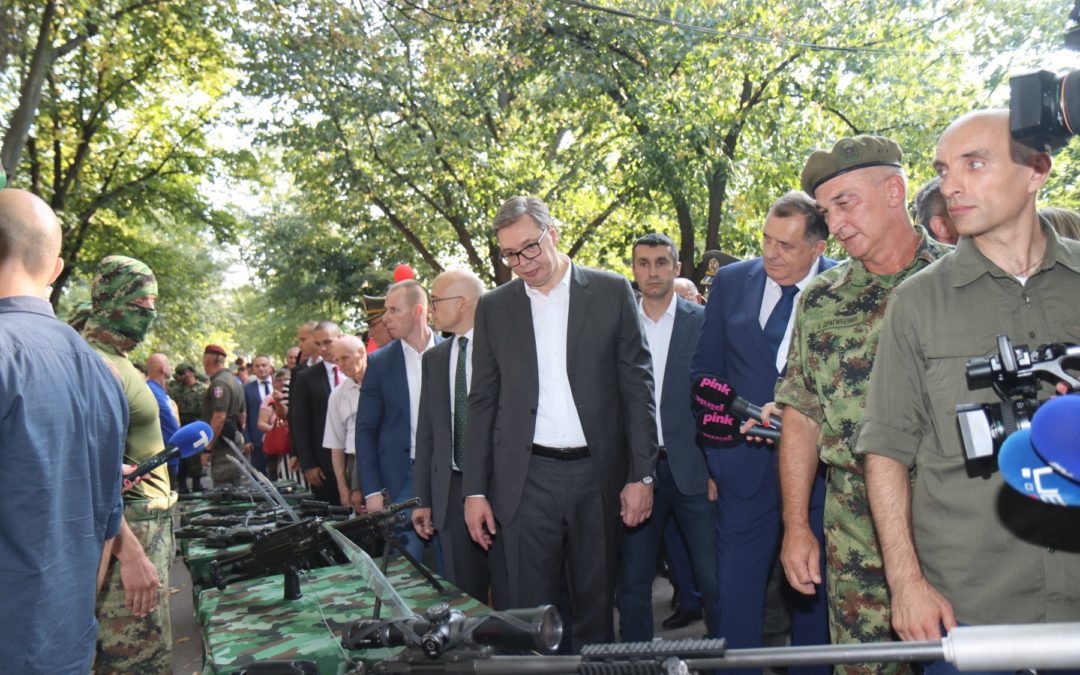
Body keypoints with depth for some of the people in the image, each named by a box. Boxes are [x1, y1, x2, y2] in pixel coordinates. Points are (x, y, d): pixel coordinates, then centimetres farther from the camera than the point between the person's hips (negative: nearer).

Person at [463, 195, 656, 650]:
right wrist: (475, 491, 3)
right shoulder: (494, 307, 7)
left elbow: (637, 385, 2)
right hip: (524, 481, 1)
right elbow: (482, 402, 8)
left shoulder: (612, 291, 2)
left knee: (595, 612, 12)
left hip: (597, 476, 0)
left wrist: (642, 474, -3)